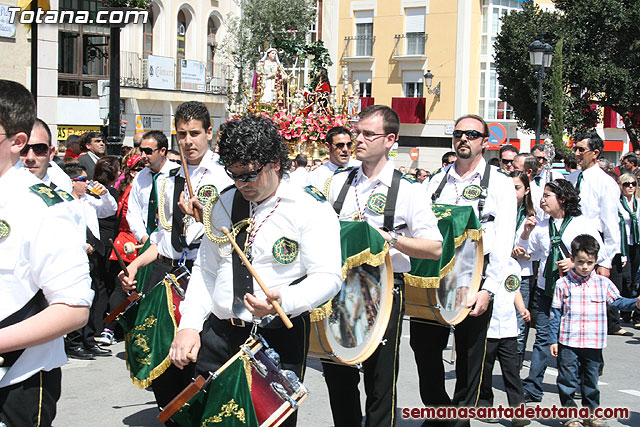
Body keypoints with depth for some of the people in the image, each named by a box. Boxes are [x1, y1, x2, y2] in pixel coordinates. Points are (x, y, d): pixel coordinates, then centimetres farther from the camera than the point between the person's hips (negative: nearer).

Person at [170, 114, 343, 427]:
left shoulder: (311, 210, -7)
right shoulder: (225, 204, 11)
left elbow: (327, 278, -13)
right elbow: (205, 270, 15)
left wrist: (282, 301, -31)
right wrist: (189, 326, 2)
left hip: (279, 340, -5)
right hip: (217, 335, 5)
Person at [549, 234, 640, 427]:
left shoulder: (603, 283, 4)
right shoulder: (563, 284, -2)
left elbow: (617, 301, 5)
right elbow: (556, 313, 1)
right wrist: (553, 340, 0)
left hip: (594, 343, 2)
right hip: (568, 342, -2)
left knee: (591, 380, 14)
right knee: (568, 380, 2)